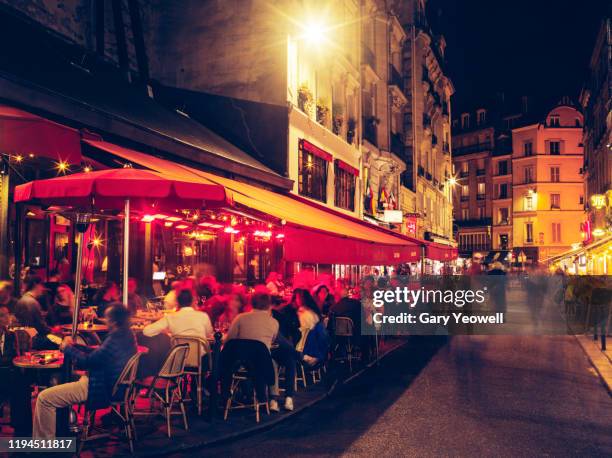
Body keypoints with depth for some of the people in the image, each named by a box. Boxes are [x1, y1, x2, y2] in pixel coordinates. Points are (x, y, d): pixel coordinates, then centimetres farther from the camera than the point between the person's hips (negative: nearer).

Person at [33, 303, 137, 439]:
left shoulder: (116, 340, -28)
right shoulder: (125, 334, 4)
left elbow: (86, 362, -21)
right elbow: (98, 353, 14)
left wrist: (67, 348, -4)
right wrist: (74, 346, 8)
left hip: (102, 390, -11)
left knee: (44, 398, -10)